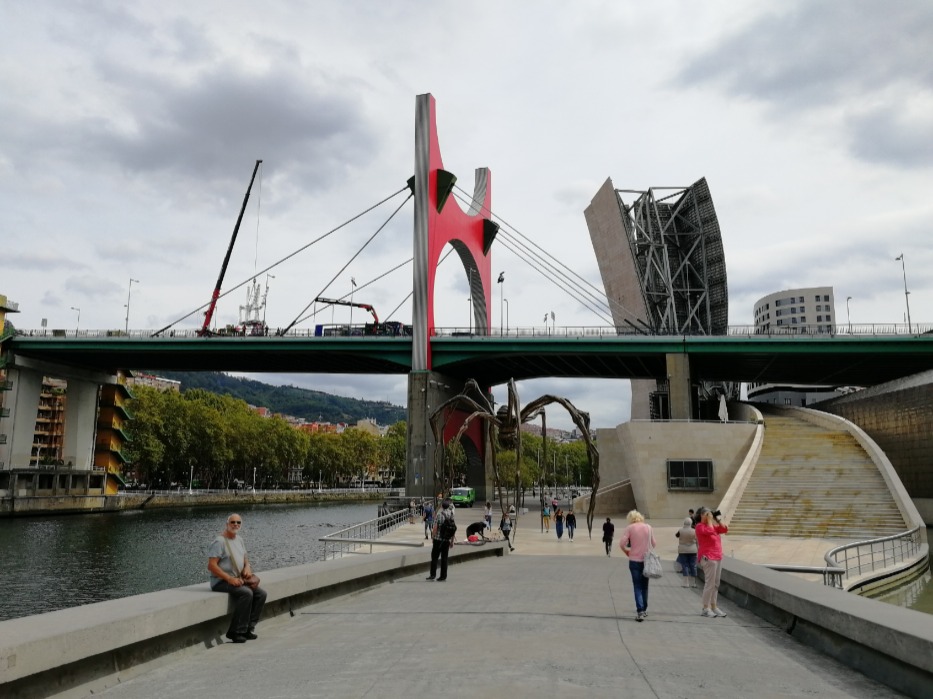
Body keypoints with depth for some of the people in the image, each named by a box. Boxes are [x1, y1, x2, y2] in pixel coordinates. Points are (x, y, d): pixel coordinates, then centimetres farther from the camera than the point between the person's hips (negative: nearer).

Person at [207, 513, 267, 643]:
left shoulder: (240, 540, 15)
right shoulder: (219, 542, -11)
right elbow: (211, 565, -18)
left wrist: (247, 567, 1)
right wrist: (229, 578, -23)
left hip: (238, 580, 8)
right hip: (221, 581, -8)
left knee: (261, 593, -9)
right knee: (246, 593, -30)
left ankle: (248, 628, -5)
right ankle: (236, 631, -20)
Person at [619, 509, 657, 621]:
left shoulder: (629, 528, -6)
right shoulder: (649, 527, 3)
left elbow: (622, 543, -14)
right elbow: (654, 544, 6)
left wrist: (627, 552, 3)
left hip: (635, 560, -3)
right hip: (647, 560, 3)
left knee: (637, 587, 1)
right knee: (644, 586, 18)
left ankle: (640, 612, -10)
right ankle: (644, 610, 26)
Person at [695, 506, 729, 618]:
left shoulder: (712, 525, 19)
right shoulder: (700, 526, -7)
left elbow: (725, 530, 16)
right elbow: (710, 530, -23)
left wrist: (718, 520, 8)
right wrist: (709, 520, -11)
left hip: (717, 557, 9)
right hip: (708, 557, -9)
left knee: (716, 584, 10)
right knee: (710, 583, -10)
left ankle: (714, 607, 16)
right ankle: (706, 609, -6)